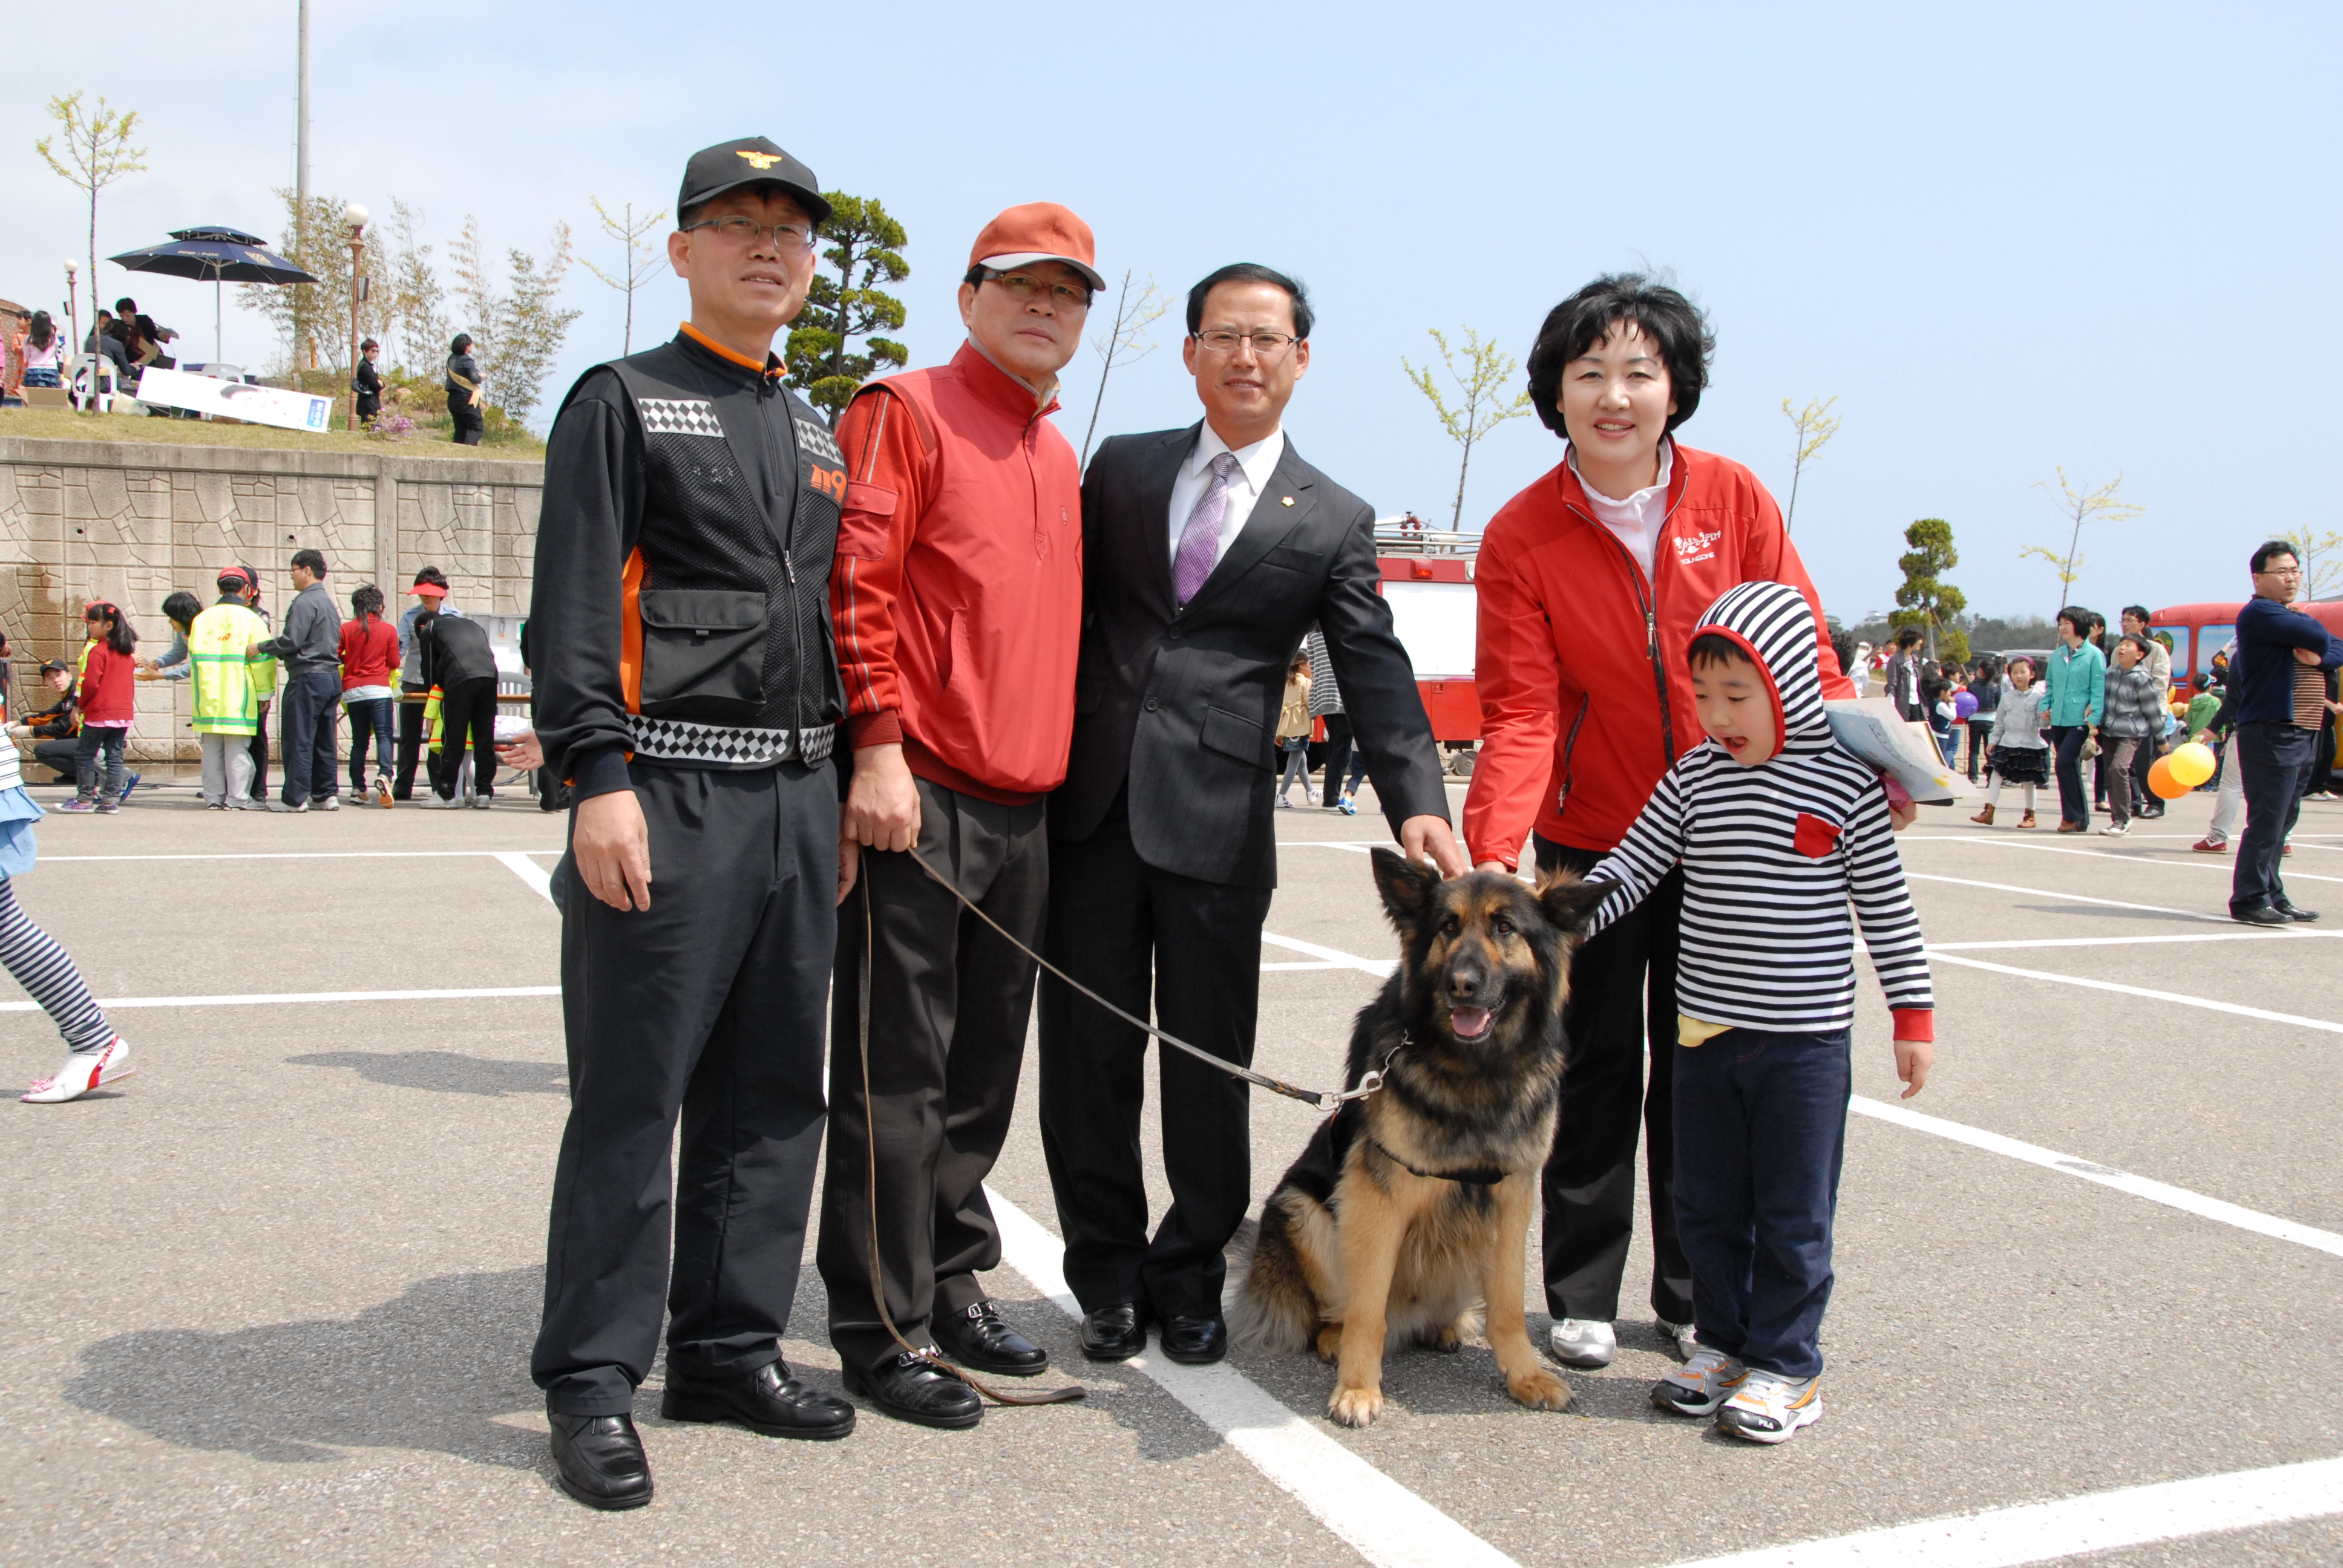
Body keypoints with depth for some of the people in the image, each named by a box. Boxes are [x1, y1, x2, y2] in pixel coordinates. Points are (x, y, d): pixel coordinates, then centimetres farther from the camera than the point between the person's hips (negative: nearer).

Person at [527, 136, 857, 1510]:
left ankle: (733, 1347, 22)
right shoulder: (623, 401, 1)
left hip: (799, 798, 7)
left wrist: (848, 796, 16)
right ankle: (595, 1383, 9)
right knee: (632, 1099, -2)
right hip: (670, 794, -6)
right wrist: (598, 782, -18)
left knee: (775, 1091, 10)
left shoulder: (817, 435, 20)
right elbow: (572, 609, -8)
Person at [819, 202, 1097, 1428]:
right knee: (896, 1075, -2)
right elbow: (857, 583, -13)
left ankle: (954, 1286, 28)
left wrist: (1054, 770, 17)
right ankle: (881, 1333, 7)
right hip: (919, 798, -8)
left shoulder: (1061, 458, 20)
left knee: (983, 1066, 15)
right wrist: (881, 748, -19)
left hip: (1023, 807, 8)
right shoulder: (905, 414, -3)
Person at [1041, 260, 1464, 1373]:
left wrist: (1418, 803, -16)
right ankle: (1109, 1280, 21)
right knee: (1089, 1054, 6)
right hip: (1091, 806, 2)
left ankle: (1190, 1280, 22)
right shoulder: (1122, 467, 13)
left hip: (1218, 819, -1)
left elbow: (1376, 676, -1)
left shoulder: (1335, 522, 7)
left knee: (1210, 1066, 5)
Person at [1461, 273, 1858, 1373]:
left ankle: (1693, 1293, 26)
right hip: (1589, 842, -1)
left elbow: (1797, 650, -1)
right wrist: (1493, 852, -29)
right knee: (1595, 1074, 7)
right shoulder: (1521, 536, -10)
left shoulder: (1732, 497, -4)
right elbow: (1521, 711, -16)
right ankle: (1582, 1294, 22)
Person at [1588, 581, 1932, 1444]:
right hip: (1705, 1031, 4)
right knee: (1708, 1206, 14)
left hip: (1806, 1039, -4)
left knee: (1793, 1212, 5)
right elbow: (1628, 870, 4)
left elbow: (1887, 907, -2)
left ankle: (1787, 1365, 18)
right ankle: (1721, 1341, 29)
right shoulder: (1692, 778, 1)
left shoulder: (1845, 784, -8)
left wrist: (1915, 1015, 0)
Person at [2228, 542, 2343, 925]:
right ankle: (2250, 900, -8)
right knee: (2267, 820, -11)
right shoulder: (2259, 613, -8)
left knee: (2281, 821, 11)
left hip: (2304, 736, 9)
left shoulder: (2297, 618, 23)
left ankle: (2272, 896, 16)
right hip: (2271, 733, -9)